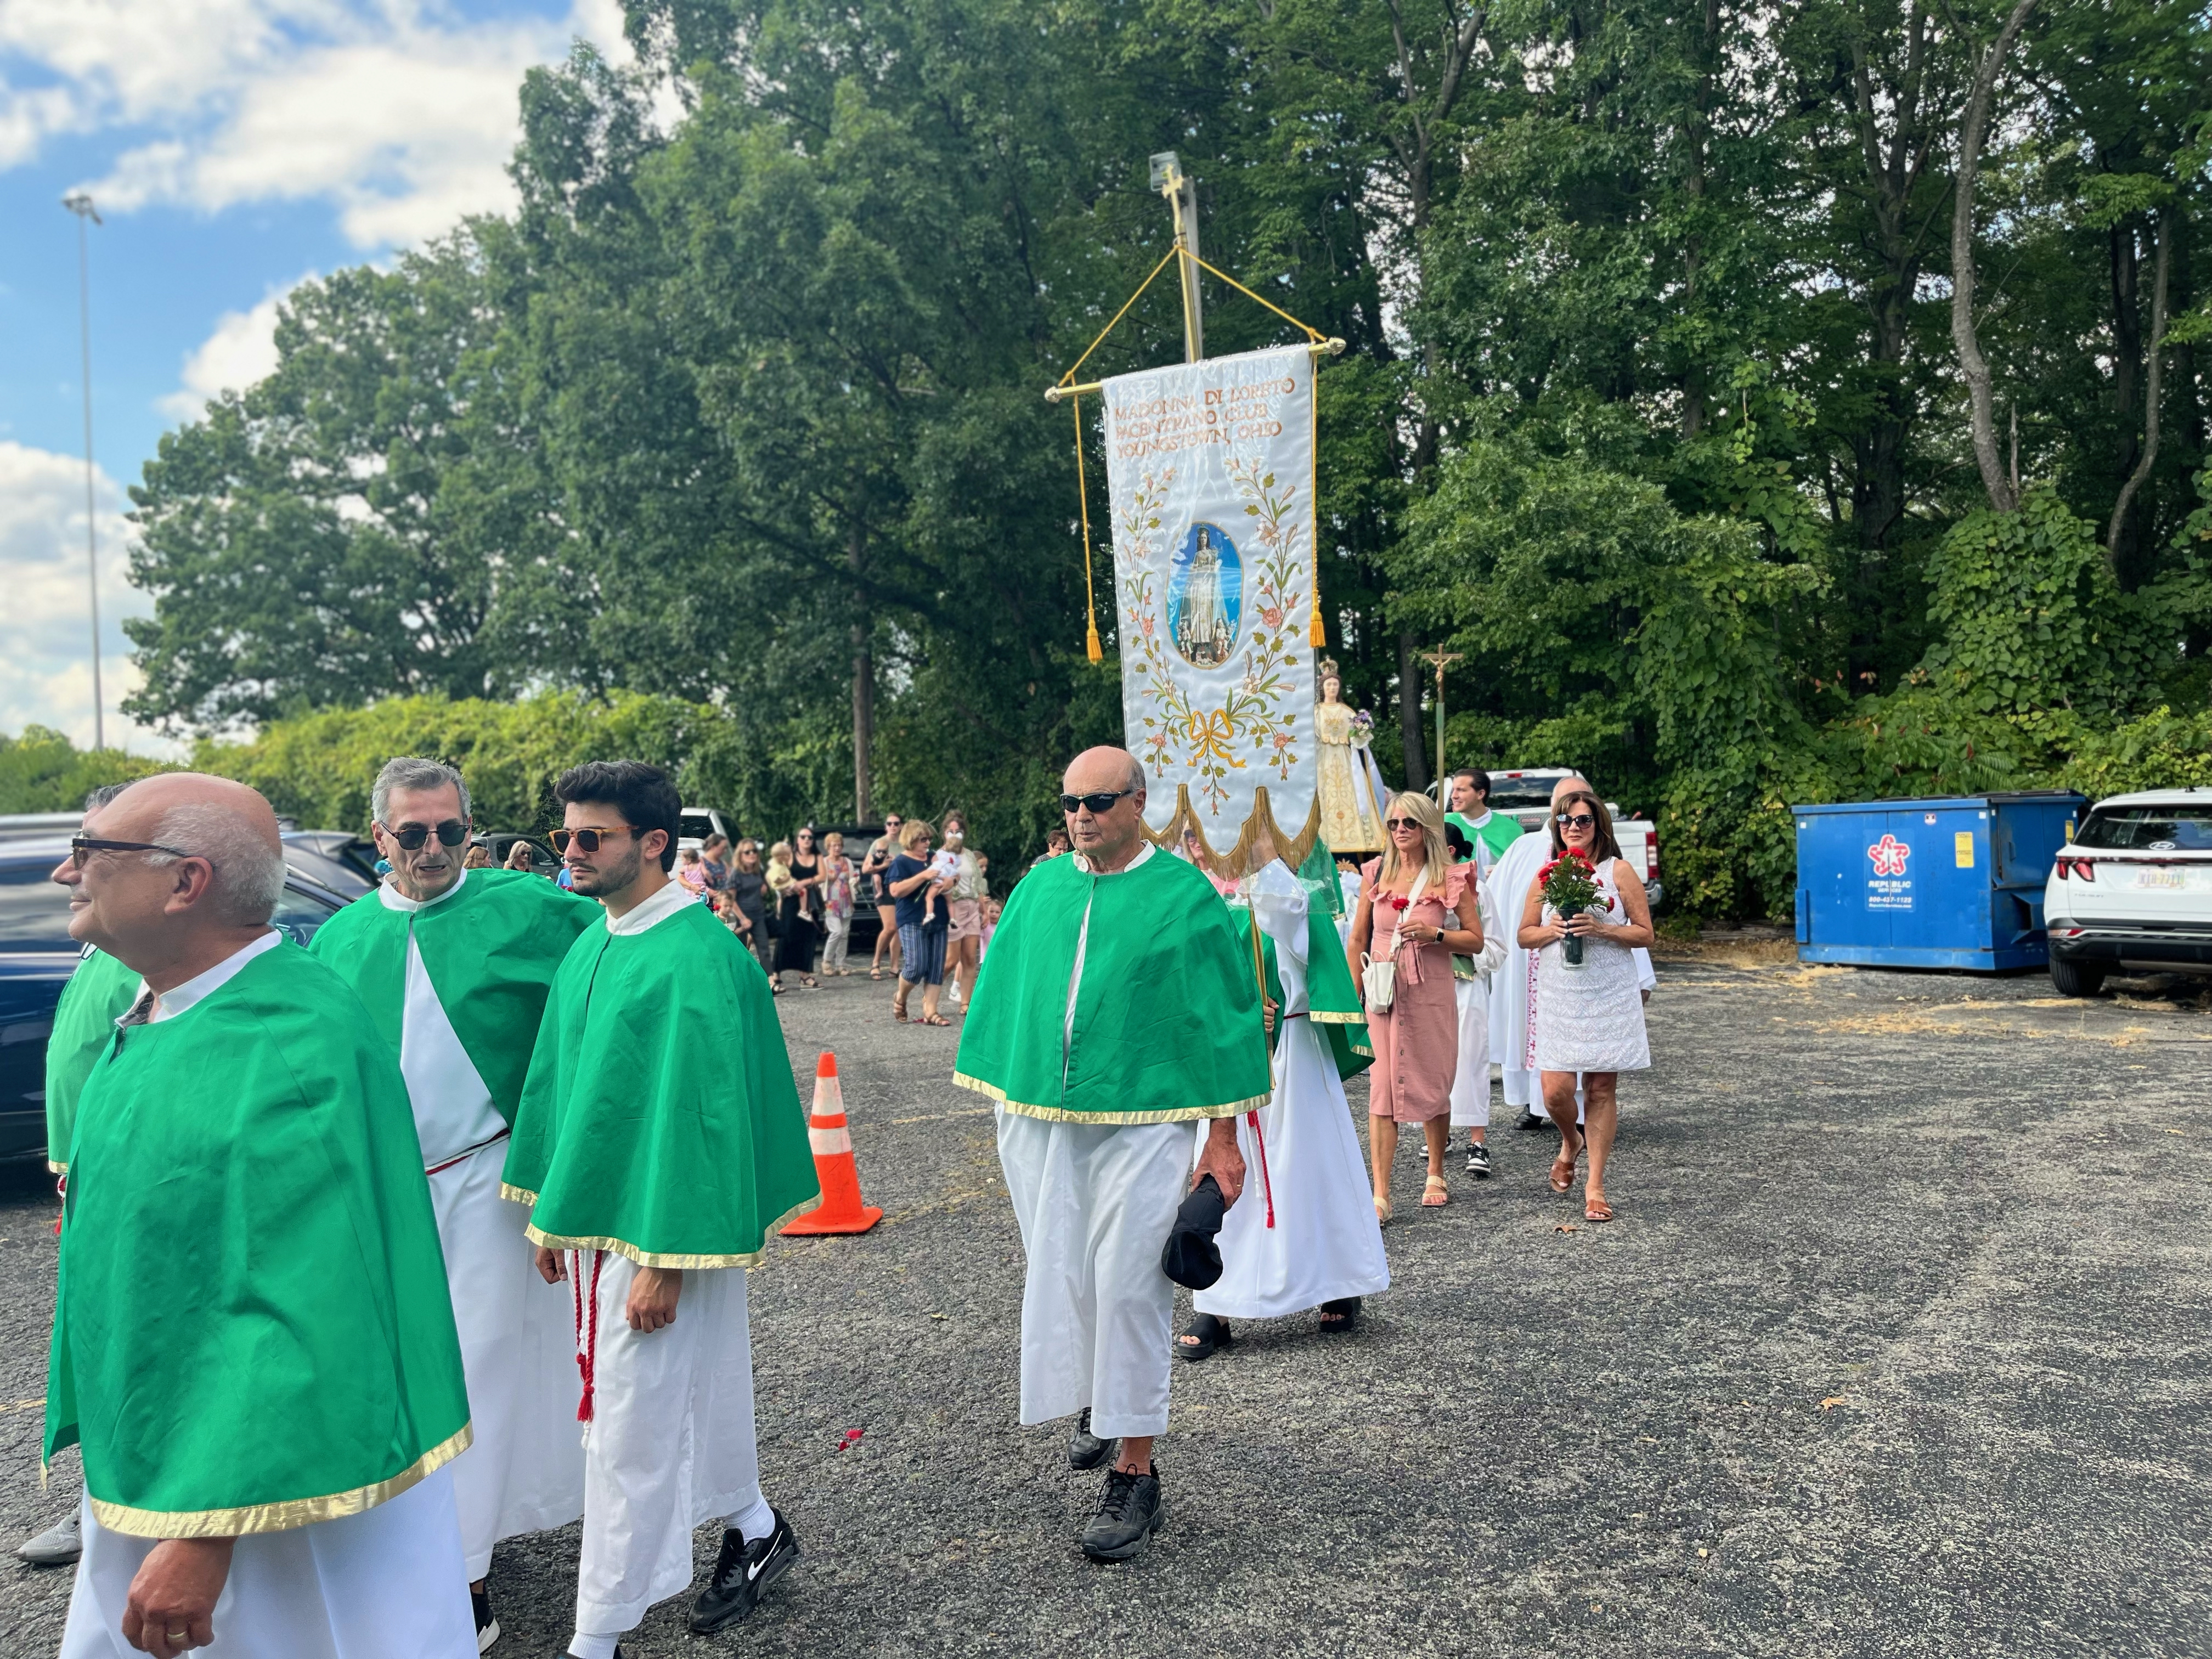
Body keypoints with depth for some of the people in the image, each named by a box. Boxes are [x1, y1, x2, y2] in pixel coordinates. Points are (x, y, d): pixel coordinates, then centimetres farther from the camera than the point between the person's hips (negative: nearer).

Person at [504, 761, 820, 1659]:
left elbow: (697, 1111, -22)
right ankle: (754, 1529, 42)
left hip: (660, 1227, -8)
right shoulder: (589, 947, 6)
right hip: (597, 1217, 8)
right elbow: (559, 1079, 14)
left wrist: (666, 1262, -21)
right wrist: (551, 1212, 15)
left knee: (632, 1426, 3)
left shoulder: (695, 959, -20)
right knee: (694, 1391, 22)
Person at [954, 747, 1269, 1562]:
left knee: (1128, 1287, -3)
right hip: (1039, 1119, 4)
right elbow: (1005, 997, 14)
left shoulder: (1184, 897, -5)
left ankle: (1135, 1471, 9)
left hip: (1138, 1124, -4)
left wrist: (1223, 1138, -6)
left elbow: (1217, 1019, -4)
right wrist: (1007, 1104, 11)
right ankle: (1094, 1401, 39)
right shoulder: (1039, 888, 7)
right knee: (1057, 1275, 12)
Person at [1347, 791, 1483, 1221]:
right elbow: (1357, 939, 11)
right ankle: (1380, 1195, -8)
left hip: (1432, 993, -1)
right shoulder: (1376, 873, 5)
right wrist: (1356, 992, 4)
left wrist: (1435, 934, -15)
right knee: (1383, 1087, -8)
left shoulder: (1452, 878, -1)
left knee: (1434, 1086, 11)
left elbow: (1476, 940, 1)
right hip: (1383, 992, 1)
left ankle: (1435, 1174, 33)